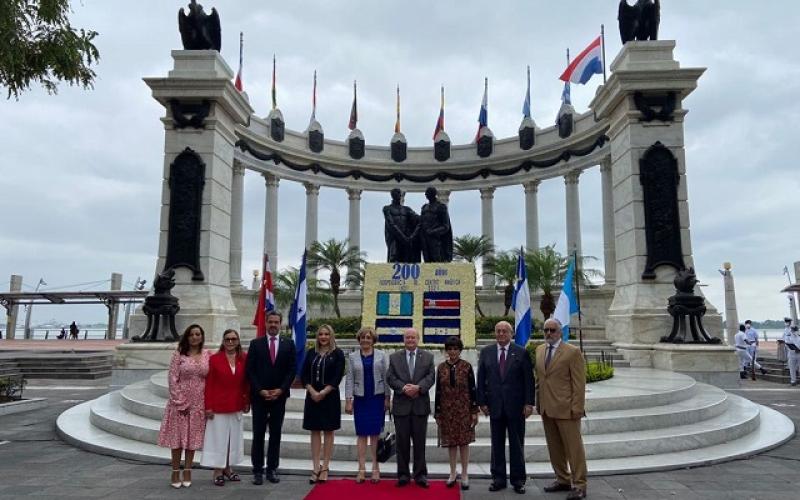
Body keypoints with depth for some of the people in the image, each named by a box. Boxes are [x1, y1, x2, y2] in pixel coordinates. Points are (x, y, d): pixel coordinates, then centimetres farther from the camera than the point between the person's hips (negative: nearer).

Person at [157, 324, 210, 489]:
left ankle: (187, 472, 21)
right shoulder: (178, 354, -4)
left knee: (193, 438, 10)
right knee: (177, 437, 4)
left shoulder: (207, 356, 2)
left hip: (199, 403, 2)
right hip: (180, 402, -2)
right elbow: (172, 379, -7)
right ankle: (175, 473, 15)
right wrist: (180, 402, -11)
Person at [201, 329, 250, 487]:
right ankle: (218, 471, 15)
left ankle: (228, 468, 27)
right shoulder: (214, 359, -8)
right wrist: (208, 406, -10)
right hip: (218, 406, -3)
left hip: (236, 406, 4)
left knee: (234, 437, 12)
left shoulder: (244, 358, -1)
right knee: (218, 437, 5)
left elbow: (246, 382, 5)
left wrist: (247, 402, 3)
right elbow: (209, 384, -8)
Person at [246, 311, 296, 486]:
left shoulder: (288, 344, 5)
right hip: (259, 396, -1)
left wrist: (280, 390, -9)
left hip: (279, 396, 1)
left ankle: (272, 469, 14)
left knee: (276, 434, 6)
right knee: (258, 434, 2)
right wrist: (260, 390, -10)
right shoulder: (255, 344, 2)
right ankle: (257, 470, 10)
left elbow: (292, 370, 1)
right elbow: (249, 370, -2)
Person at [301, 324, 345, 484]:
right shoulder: (311, 353, 8)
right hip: (312, 396, 3)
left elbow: (338, 377, -8)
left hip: (330, 397, -3)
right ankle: (315, 468, 9)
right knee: (315, 431, 5)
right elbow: (304, 375, 4)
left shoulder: (337, 354, -1)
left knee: (328, 431, 4)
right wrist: (312, 391, -11)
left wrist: (323, 392, -16)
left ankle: (325, 468, 10)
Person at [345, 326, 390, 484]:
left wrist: (387, 398, -2)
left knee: (375, 433, 1)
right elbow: (349, 379, 3)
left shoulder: (382, 355, 3)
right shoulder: (352, 357, 6)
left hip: (377, 398, -1)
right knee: (361, 434, 4)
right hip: (360, 399, 1)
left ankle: (375, 468, 10)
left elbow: (386, 377, 2)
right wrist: (348, 400, -2)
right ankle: (362, 469, 10)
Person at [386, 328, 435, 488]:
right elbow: (390, 378, -1)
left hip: (420, 404, 0)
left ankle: (420, 474, 14)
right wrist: (404, 388, -16)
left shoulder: (428, 357, 7)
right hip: (401, 405, 0)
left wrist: (418, 387, -18)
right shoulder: (394, 357, 8)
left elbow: (431, 376, -2)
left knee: (420, 441, 5)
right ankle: (403, 474, 16)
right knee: (402, 442, 6)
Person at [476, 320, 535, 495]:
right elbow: (481, 379, 5)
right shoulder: (486, 352, 4)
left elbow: (529, 380, -2)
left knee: (517, 444, 7)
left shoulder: (521, 353, -1)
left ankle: (518, 479, 18)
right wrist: (482, 401, -1)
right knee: (497, 444, 8)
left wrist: (529, 403, -7)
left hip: (516, 405, -1)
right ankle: (499, 478, 19)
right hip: (495, 405, 2)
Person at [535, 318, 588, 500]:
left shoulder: (572, 352, -7)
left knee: (573, 448, 0)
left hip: (566, 409, -6)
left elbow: (579, 383, -9)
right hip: (546, 408, 6)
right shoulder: (539, 350, 11)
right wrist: (538, 401, 10)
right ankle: (562, 480, 27)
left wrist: (577, 408, -13)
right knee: (554, 448, 14)